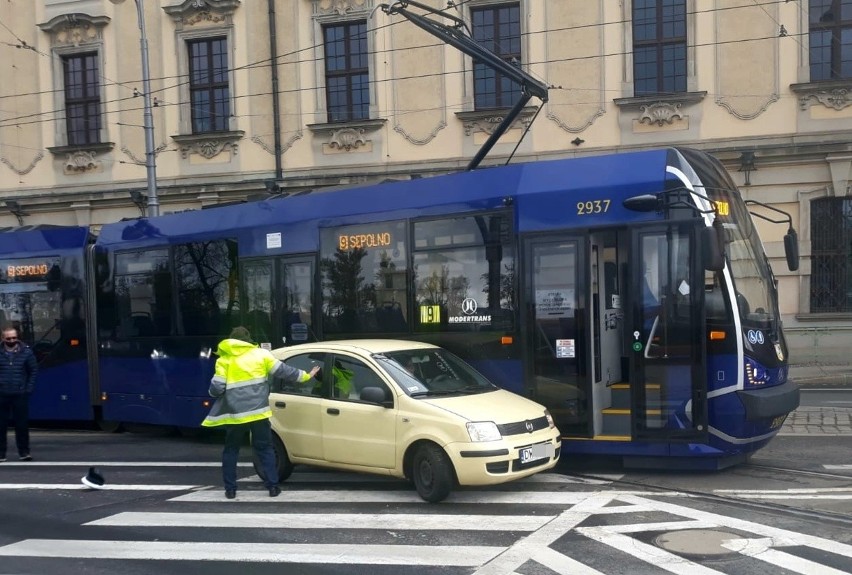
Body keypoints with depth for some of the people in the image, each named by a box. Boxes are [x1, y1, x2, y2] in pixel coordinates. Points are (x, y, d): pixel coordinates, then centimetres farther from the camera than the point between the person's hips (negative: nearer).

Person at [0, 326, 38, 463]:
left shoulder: (26, 352, 2)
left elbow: (34, 370, 5)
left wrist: (28, 389, -2)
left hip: (20, 395, 0)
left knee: (22, 425, 4)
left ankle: (24, 452, 14)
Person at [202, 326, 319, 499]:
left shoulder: (224, 360, 1)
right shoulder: (261, 354, 5)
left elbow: (216, 388, -5)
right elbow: (282, 370, 6)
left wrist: (214, 390, 19)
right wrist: (305, 376, 17)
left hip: (235, 414, -1)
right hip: (258, 412, 1)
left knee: (231, 450, 15)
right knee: (265, 449, 11)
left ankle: (230, 489, 13)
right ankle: (273, 486, 8)